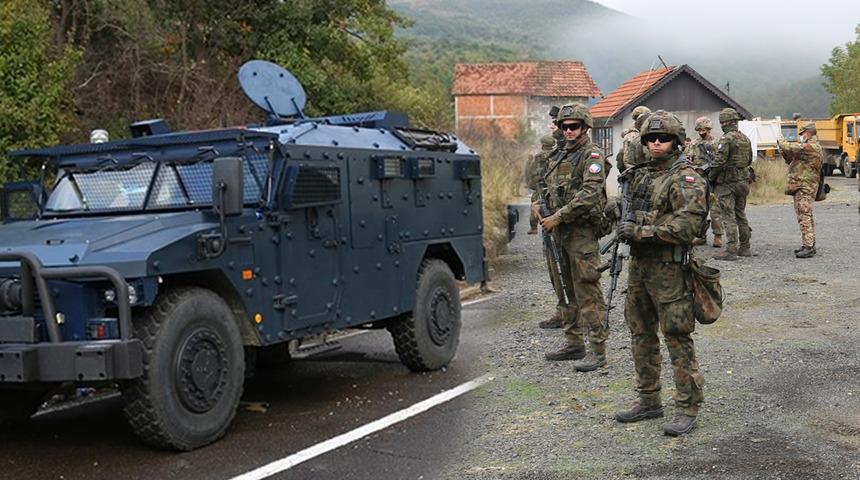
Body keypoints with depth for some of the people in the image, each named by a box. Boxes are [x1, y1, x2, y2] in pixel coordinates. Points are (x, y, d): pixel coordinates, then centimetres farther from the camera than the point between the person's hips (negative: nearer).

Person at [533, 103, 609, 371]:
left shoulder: (591, 155, -9)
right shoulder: (561, 158, 17)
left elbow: (589, 194, -20)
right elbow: (549, 189, 25)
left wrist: (558, 217, -21)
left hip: (583, 232, -9)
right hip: (562, 232, 9)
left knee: (588, 292, -9)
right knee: (570, 290, 14)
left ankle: (597, 351, -7)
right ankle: (574, 343, 23)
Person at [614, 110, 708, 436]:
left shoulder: (686, 177, -11)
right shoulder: (642, 176, 15)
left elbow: (688, 223, -23)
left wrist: (641, 232, -21)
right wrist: (626, 229, 6)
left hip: (669, 269, -9)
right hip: (639, 266, 9)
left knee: (677, 339, -5)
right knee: (641, 335, 15)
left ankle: (687, 409, 3)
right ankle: (648, 401, 26)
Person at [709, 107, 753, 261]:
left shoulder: (726, 139, -15)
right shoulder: (745, 138, 10)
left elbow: (719, 161, -19)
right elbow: (749, 160, 18)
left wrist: (710, 177, -6)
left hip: (727, 183, -8)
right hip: (743, 182, 8)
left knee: (729, 217, -5)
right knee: (741, 214, 16)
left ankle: (731, 251, -7)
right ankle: (744, 248, 20)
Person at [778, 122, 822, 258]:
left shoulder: (810, 147, -15)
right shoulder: (811, 147, 20)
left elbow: (791, 148, -22)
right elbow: (792, 161, 24)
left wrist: (781, 142, -2)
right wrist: (784, 151, 10)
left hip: (804, 187, -11)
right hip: (803, 186, 11)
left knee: (804, 216, -14)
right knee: (805, 216, 16)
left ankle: (808, 247, -17)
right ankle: (809, 244, 23)